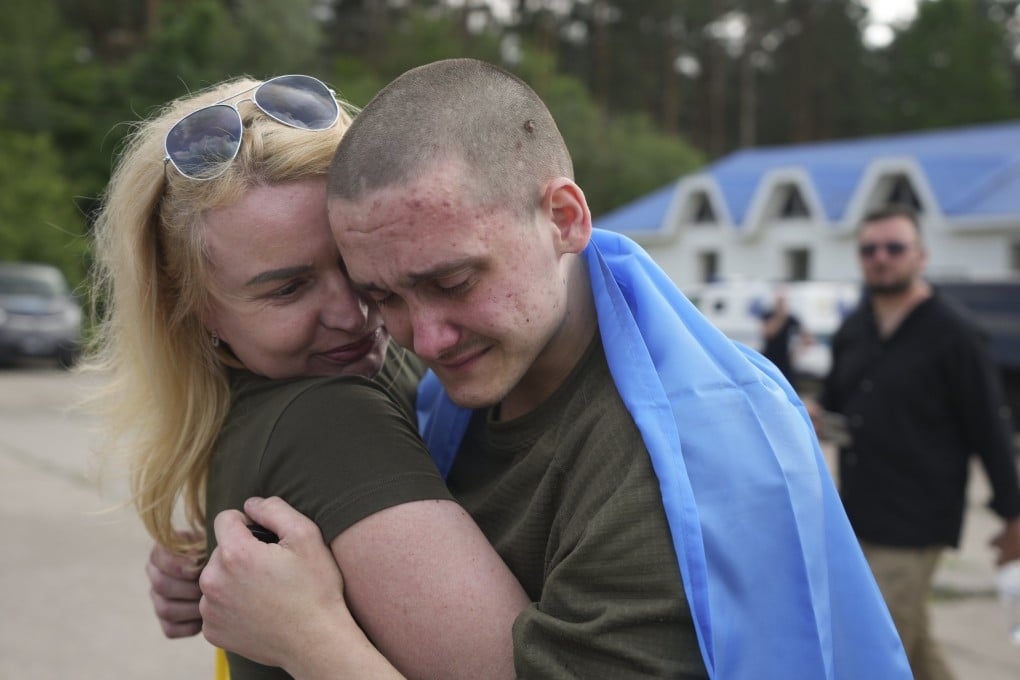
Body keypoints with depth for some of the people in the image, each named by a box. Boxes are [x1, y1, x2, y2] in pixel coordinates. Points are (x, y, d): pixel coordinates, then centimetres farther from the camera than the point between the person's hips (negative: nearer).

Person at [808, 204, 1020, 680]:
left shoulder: (951, 334, -10)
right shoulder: (851, 331, 8)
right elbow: (834, 400, 20)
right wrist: (815, 416, -4)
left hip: (914, 528, -6)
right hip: (859, 515, 7)